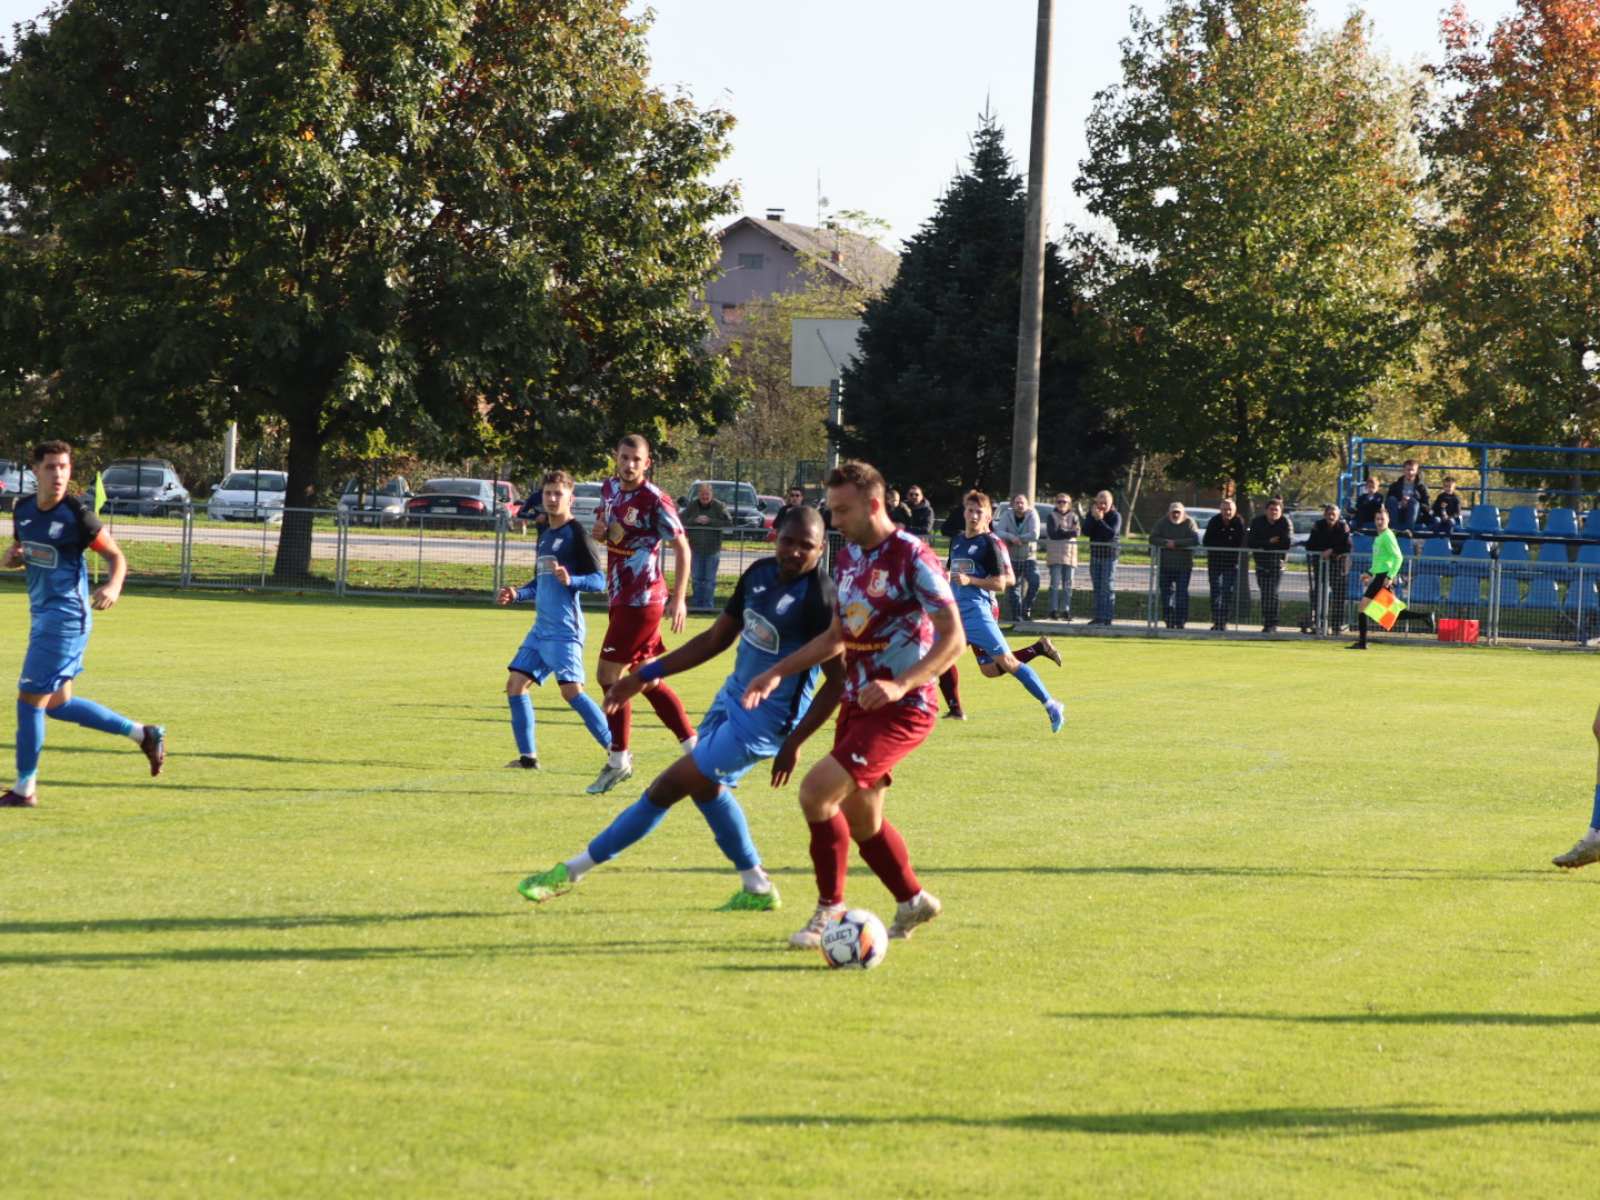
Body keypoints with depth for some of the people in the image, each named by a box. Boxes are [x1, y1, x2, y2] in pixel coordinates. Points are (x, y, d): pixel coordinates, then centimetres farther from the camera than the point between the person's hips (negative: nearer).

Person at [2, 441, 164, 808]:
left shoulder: (77, 514, -14)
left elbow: (116, 556, -7)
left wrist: (113, 586, -28)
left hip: (66, 617, -8)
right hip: (42, 614, 8)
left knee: (30, 698, -7)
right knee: (57, 704, 15)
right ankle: (143, 734, 27)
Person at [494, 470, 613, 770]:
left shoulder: (577, 534, -7)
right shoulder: (545, 534, 18)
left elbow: (599, 581, -12)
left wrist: (570, 580, -30)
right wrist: (517, 595, 12)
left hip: (564, 629, -9)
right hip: (541, 627, 9)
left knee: (571, 690, -16)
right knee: (515, 683, 4)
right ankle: (528, 757, 10)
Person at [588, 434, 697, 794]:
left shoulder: (655, 500, -16)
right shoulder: (610, 488, 8)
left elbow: (682, 549, -13)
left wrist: (679, 599, -18)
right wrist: (600, 529, -1)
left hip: (641, 601, -9)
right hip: (622, 598, 9)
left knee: (608, 674, -6)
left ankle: (619, 761, 4)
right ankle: (694, 746, 17)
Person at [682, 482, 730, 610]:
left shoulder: (718, 506, -6)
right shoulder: (692, 506, -1)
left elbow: (729, 522, -14)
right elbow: (681, 520, -5)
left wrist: (709, 521, -20)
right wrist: (695, 520, -20)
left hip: (713, 550, -2)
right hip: (696, 549, 2)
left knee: (710, 579, 0)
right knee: (697, 579, 8)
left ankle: (708, 605, 5)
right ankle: (697, 603, 16)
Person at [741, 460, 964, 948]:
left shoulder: (912, 558, -16)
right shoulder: (847, 558, 9)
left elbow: (953, 639, -18)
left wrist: (900, 685, -29)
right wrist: (778, 672, 12)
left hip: (902, 708, -8)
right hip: (858, 703, 8)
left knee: (816, 791, -19)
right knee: (860, 820, 13)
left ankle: (830, 908, -6)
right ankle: (913, 901, 34)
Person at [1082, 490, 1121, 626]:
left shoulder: (1115, 516, -8)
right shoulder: (1092, 514, 6)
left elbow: (1112, 533, -21)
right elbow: (1086, 531, -6)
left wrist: (1100, 520, -23)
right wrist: (1093, 518, -18)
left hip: (1109, 555, -5)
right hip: (1095, 554, 5)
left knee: (1108, 588, -8)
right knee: (1097, 588, 8)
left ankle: (1107, 618, -9)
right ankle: (1098, 617, 12)